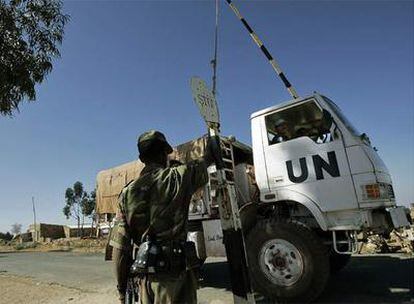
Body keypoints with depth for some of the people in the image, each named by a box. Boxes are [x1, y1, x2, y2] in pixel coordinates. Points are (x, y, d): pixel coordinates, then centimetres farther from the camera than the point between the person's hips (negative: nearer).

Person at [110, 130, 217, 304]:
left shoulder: (128, 192, 3)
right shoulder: (176, 178, -9)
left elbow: (119, 247, 2)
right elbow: (207, 160, 10)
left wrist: (122, 288, 13)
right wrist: (212, 142, 32)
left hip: (145, 275, 4)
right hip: (173, 271, -4)